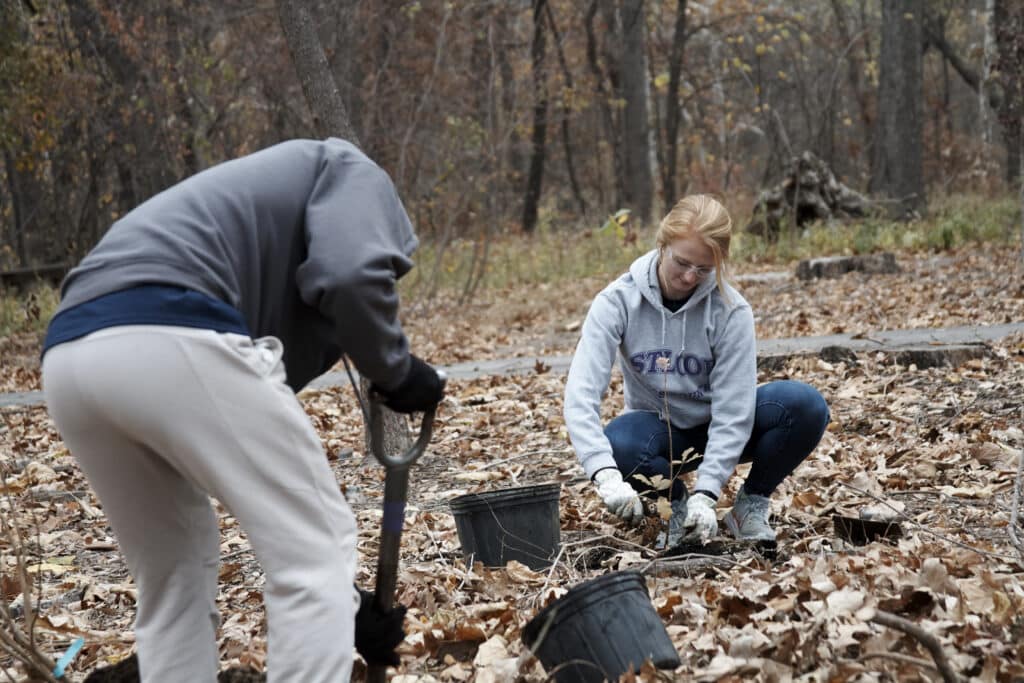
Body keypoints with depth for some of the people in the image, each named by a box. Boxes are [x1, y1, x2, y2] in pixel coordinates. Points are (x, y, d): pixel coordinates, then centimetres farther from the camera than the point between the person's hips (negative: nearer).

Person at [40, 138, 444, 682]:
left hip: (70, 358, 9)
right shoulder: (350, 173, 21)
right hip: (170, 339, -9)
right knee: (315, 552, 6)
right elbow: (352, 276, -4)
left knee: (172, 576, 25)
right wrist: (396, 370, 15)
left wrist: (343, 601, 45)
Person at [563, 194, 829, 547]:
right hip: (659, 428, 0)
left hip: (716, 428, 0)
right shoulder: (618, 301, -19)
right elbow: (581, 393, -29)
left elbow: (733, 411, -21)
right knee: (617, 446, -36)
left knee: (805, 405, -28)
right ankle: (677, 502, -3)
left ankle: (752, 504, -3)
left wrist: (705, 494, -32)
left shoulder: (731, 310, -20)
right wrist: (606, 475, -44)